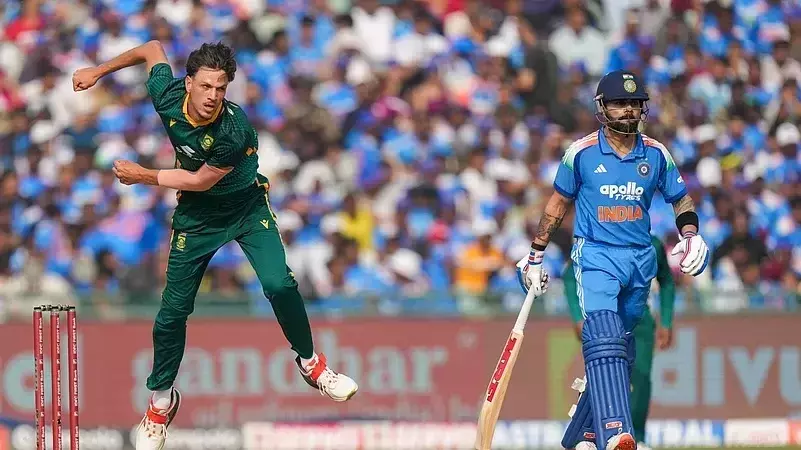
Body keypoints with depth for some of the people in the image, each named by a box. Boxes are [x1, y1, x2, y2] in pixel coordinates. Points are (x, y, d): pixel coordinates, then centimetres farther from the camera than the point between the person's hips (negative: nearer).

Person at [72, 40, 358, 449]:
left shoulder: (233, 129, -34)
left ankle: (310, 363, 1)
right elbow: (152, 48, -1)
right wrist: (99, 72, 6)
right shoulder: (168, 97, -22)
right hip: (197, 215, 3)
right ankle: (161, 400, 18)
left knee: (279, 284, -23)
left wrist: (143, 176, -16)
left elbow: (199, 180, -22)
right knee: (172, 311, -1)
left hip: (247, 206, -3)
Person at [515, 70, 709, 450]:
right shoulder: (581, 153, -2)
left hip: (640, 260, 4)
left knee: (621, 347, 9)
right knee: (604, 340, -23)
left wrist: (690, 234, -5)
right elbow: (558, 203, 9)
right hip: (595, 256, -4)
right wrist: (535, 254, 11)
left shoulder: (656, 154, 4)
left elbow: (681, 199, 15)